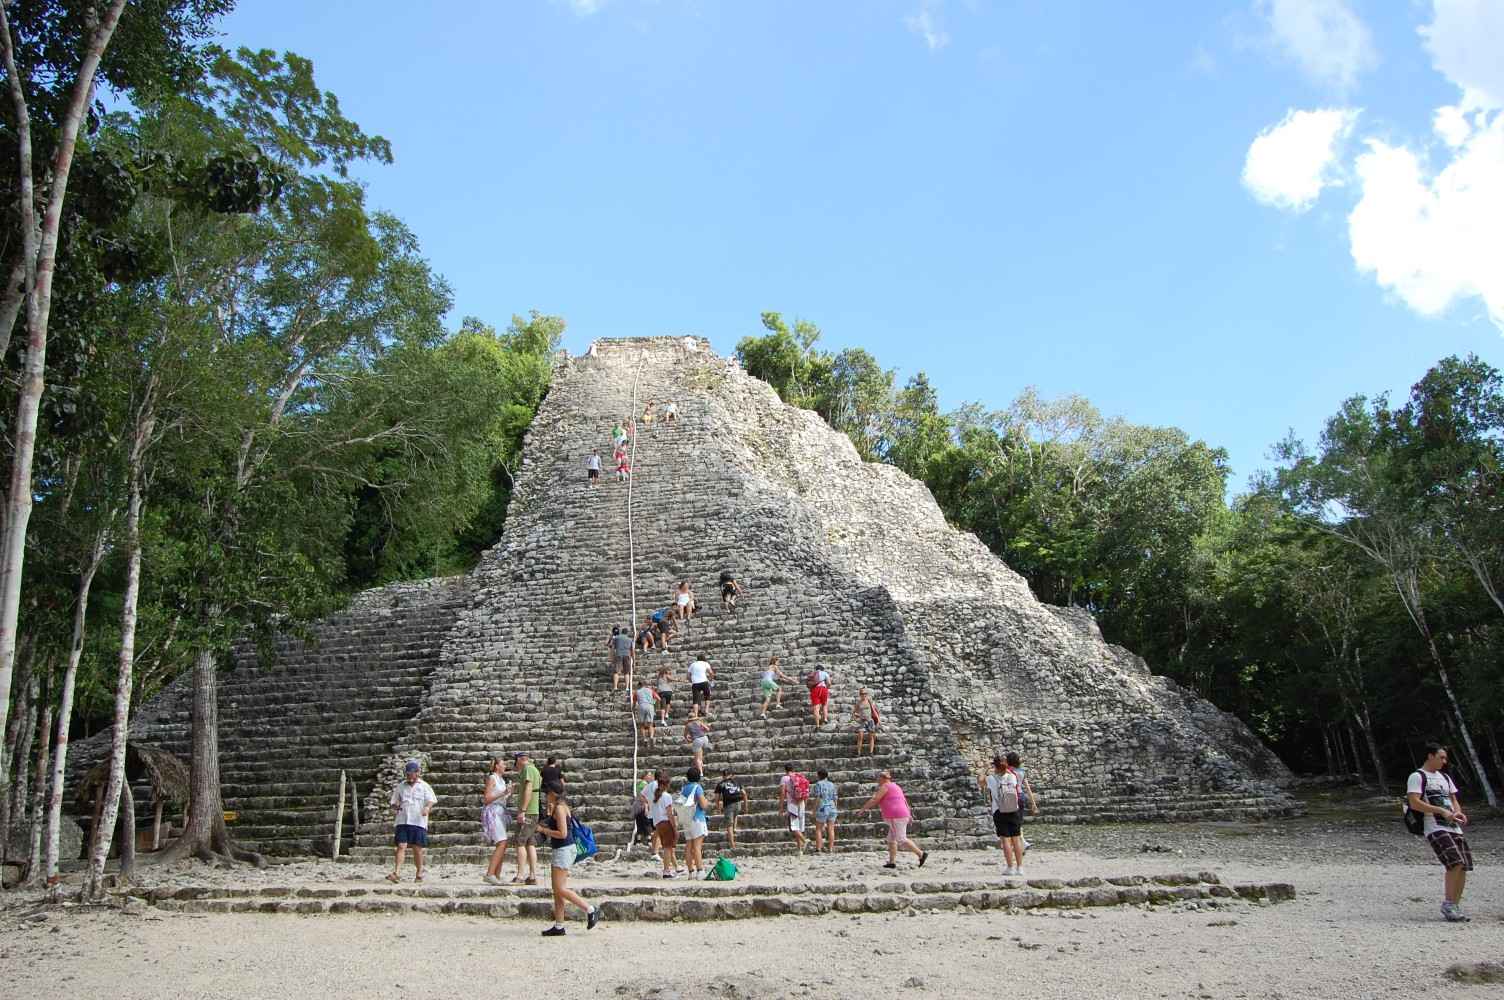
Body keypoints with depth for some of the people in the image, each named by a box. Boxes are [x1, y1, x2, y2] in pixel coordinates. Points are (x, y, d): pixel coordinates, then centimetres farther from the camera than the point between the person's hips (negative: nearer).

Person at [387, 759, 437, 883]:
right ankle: (396, 873, -13)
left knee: (417, 849, 3)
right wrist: (395, 807, -7)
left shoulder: (424, 786, 6)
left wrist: (427, 808, -22)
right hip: (402, 821, 1)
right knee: (401, 846, -9)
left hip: (419, 822, -1)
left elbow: (431, 801, 0)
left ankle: (419, 874, 14)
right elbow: (394, 803, 17)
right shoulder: (400, 786, 12)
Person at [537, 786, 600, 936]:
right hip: (560, 850, 10)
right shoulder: (560, 807, 15)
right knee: (556, 889, 9)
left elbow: (562, 833, -21)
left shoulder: (559, 808, -15)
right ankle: (559, 927, 12)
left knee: (560, 889, -10)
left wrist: (543, 829, -13)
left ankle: (590, 910, -7)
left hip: (563, 850, -10)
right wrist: (550, 813, 20)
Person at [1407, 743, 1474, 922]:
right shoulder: (1417, 777, -2)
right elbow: (1414, 803, -12)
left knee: (1463, 867, 1)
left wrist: (1458, 812, 2)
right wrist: (1442, 811, -18)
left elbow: (1453, 799, 25)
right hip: (1435, 828, -8)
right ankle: (1447, 904, -9)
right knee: (1456, 864, -19)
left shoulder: (1445, 778, 24)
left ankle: (1455, 907, 12)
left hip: (1454, 827, 8)